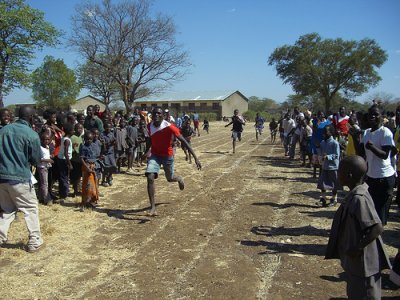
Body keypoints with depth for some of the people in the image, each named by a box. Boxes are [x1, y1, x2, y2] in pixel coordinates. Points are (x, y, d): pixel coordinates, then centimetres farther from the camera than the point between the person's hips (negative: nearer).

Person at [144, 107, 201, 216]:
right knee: (150, 178, -18)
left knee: (170, 178, 15)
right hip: (155, 155, 3)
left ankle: (180, 179, 56)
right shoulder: (150, 126, -8)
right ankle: (152, 208, -11)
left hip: (167, 156, -3)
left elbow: (183, 141, -25)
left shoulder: (169, 127, -24)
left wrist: (195, 157, -30)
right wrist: (146, 152, 24)